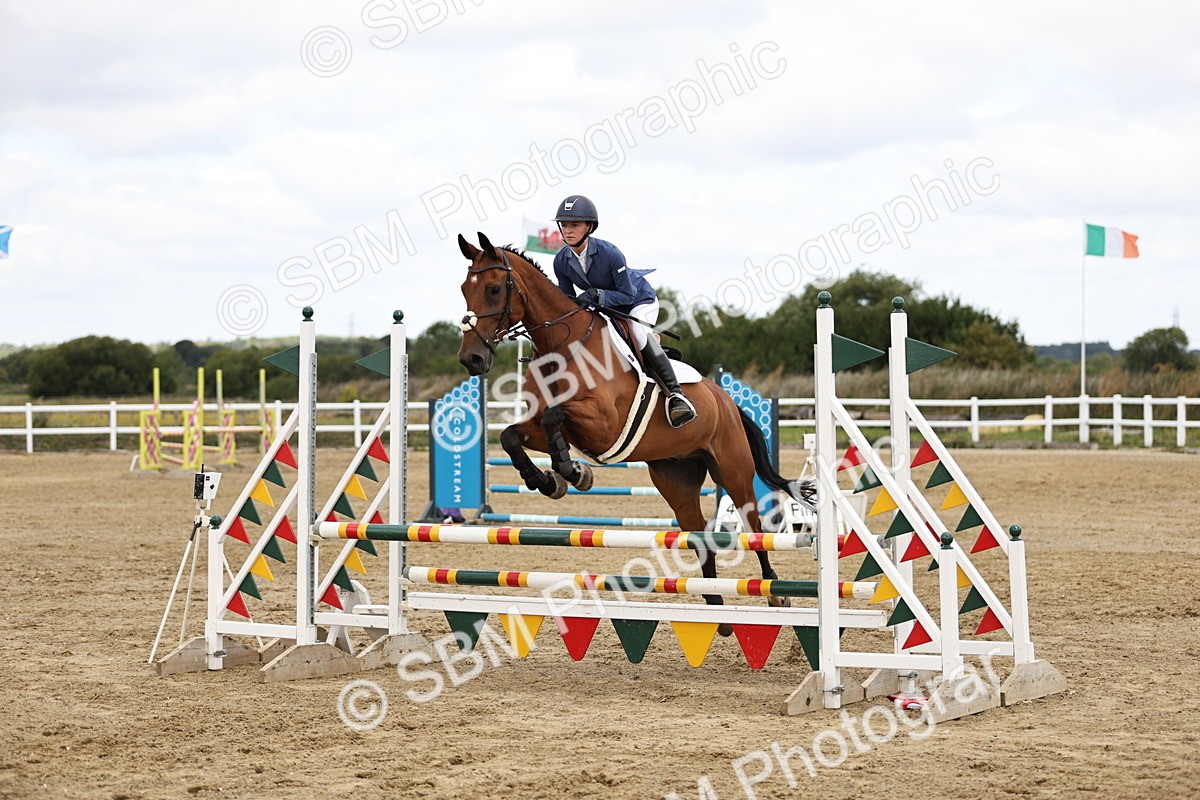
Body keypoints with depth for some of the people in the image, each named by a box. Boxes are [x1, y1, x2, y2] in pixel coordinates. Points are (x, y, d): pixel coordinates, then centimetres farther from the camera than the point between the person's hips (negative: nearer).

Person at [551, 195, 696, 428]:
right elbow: (568, 300, -2)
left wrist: (596, 295, -40)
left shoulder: (609, 253, -31)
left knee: (638, 332, -35)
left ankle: (675, 393, -34)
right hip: (604, 310, 7)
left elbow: (627, 295, -27)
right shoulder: (561, 261, -15)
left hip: (640, 301, -7)